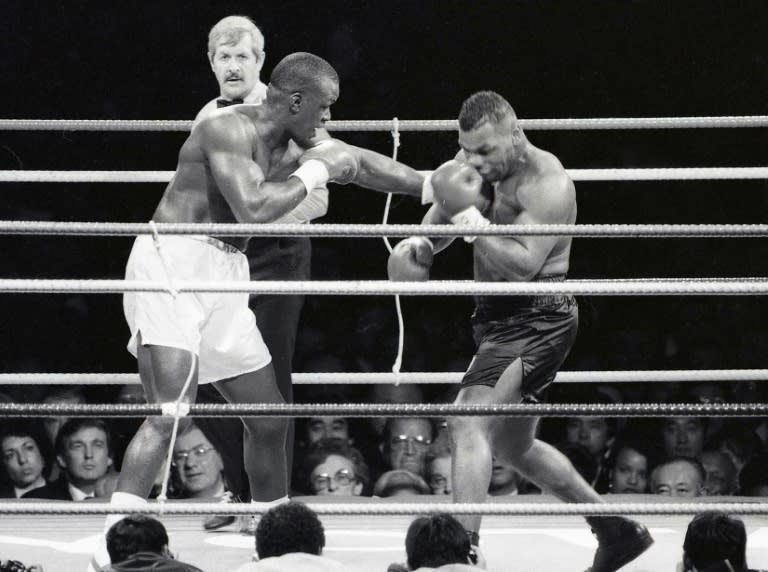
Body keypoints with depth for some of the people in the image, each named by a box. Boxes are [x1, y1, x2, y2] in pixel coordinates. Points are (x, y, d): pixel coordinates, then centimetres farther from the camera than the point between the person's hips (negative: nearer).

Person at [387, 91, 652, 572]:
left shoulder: (548, 184, -18)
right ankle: (618, 530, 34)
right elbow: (439, 218, 19)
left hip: (537, 319, -10)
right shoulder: (476, 172, 6)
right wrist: (419, 245, -3)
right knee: (520, 446, 21)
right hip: (499, 317, 10)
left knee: (470, 419, -24)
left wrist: (472, 218, -30)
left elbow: (523, 265, -28)